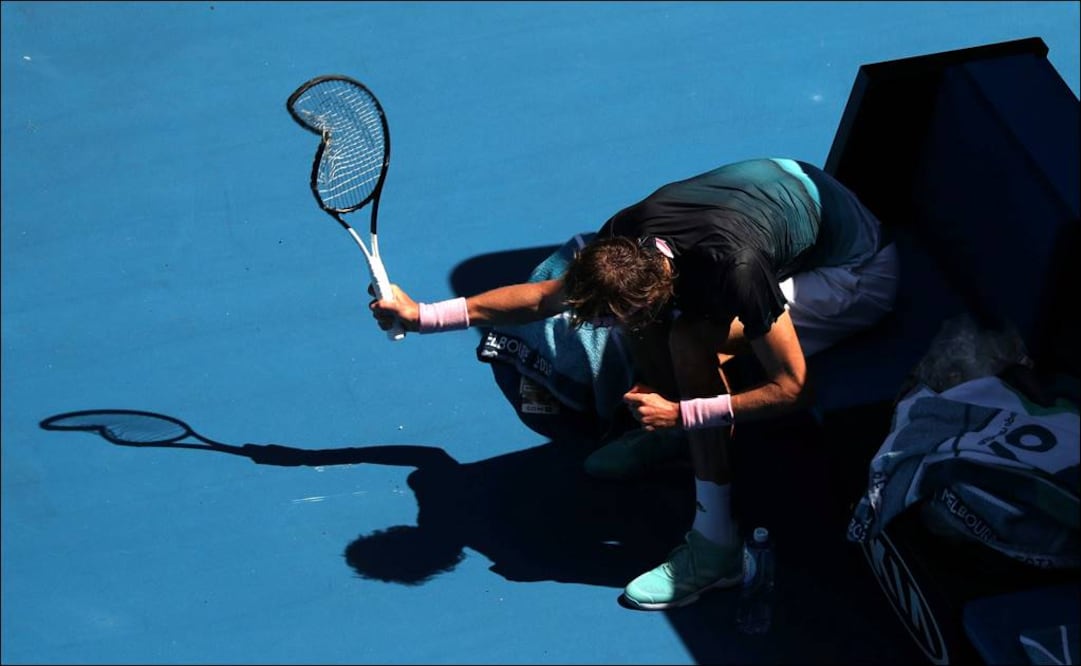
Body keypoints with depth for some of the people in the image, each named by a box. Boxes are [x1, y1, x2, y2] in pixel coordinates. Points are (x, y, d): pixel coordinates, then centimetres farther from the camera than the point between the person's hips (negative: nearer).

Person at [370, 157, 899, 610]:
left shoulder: (735, 271, -40)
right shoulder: (628, 241, -18)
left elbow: (791, 390, -29)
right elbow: (545, 296, 1)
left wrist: (682, 414, -27)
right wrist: (423, 315, 3)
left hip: (856, 272, -7)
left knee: (691, 339, -28)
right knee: (641, 294, -11)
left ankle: (715, 548, -20)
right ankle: (664, 435, 14)